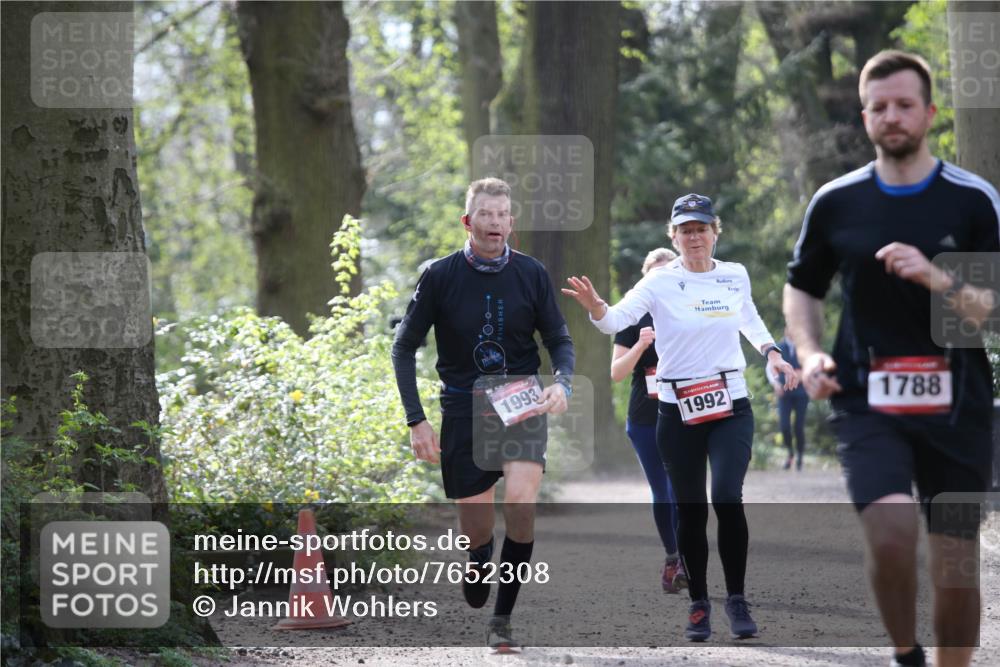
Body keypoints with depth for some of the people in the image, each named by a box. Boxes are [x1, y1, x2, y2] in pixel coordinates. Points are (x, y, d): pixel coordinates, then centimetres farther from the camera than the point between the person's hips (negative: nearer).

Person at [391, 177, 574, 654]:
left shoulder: (531, 274, -2)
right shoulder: (441, 276, -5)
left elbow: (559, 340, 7)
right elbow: (404, 347, 2)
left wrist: (561, 383, -14)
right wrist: (416, 420, -5)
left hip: (521, 404, 0)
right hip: (464, 406, 0)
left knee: (521, 503, -24)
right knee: (475, 532, 2)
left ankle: (502, 619, -11)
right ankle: (478, 562, 41)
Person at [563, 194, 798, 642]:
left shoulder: (736, 276, 3)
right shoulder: (661, 283, -8)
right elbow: (617, 319, -22)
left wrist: (771, 352, 13)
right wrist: (595, 308, -42)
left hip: (730, 406, 1)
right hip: (678, 411, -1)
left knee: (728, 499, -15)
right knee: (690, 509, 5)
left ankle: (736, 599, -2)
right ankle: (698, 604, 20)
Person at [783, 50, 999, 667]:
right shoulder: (836, 202, 6)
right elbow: (802, 287, 20)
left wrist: (936, 281, -20)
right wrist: (810, 354, 3)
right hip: (867, 402, 0)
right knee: (890, 527, -23)